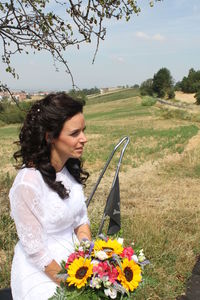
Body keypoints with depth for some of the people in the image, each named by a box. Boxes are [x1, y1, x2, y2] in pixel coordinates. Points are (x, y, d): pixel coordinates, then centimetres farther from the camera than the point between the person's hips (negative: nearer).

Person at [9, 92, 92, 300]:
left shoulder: (71, 168, -5)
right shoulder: (28, 183, -25)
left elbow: (81, 221, 4)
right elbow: (36, 252, -19)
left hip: (72, 263, 6)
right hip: (42, 275, -5)